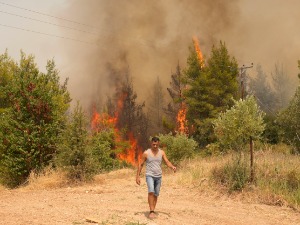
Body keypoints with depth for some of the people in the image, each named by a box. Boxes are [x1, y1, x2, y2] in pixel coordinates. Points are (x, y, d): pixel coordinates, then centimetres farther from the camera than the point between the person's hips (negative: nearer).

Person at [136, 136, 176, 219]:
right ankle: (151, 211, -22)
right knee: (151, 191, -23)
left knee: (156, 194, 8)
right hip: (150, 176, -4)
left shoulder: (162, 152, 3)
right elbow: (140, 164, 0)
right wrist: (138, 176, -4)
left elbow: (167, 162, -4)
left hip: (158, 176, 4)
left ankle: (152, 211, 22)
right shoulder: (146, 153, -5)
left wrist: (173, 167, -25)